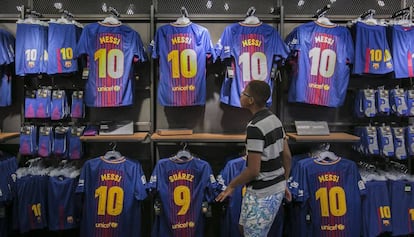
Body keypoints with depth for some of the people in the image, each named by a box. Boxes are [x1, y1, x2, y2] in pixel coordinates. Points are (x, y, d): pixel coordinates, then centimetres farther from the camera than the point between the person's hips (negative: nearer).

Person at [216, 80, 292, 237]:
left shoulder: (255, 127, -25)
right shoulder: (274, 120, 4)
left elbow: (253, 170, -23)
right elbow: (287, 156, 10)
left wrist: (231, 186, -7)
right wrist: (283, 184, 20)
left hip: (261, 194, -9)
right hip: (276, 189, 9)